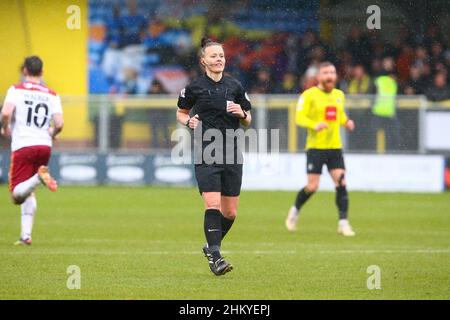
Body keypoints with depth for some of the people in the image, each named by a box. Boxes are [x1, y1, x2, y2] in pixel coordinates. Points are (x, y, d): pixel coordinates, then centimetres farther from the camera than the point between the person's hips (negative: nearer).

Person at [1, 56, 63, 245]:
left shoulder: (16, 90, 1)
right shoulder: (52, 95, 10)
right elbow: (59, 124, -1)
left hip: (22, 146, -4)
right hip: (44, 145, 4)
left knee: (17, 197, -6)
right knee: (28, 193, 19)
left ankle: (39, 177, -34)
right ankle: (26, 235, 9)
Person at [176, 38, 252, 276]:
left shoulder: (235, 86, 7)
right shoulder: (195, 87, 0)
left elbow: (248, 120, 16)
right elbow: (180, 113, 15)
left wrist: (241, 114, -6)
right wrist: (189, 121, -6)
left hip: (231, 154, 3)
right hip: (206, 154, -3)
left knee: (230, 212, 6)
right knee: (213, 205, -18)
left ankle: (212, 247, 30)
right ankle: (215, 257, -18)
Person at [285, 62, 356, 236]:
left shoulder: (339, 95, 13)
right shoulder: (309, 95, -5)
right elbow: (299, 117, -10)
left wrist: (346, 122, 5)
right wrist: (314, 125, -28)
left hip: (335, 147, 5)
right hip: (315, 147, -5)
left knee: (341, 184, -9)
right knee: (312, 187, -5)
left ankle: (343, 222, -5)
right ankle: (295, 211, 22)